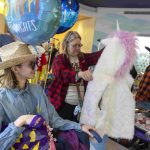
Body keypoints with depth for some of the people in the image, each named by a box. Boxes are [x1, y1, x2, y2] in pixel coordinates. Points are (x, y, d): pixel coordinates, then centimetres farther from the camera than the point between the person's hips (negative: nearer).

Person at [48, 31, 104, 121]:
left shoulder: (84, 58, 7)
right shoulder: (59, 59, -6)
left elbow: (99, 55, -7)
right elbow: (61, 74, -26)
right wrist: (79, 74, -45)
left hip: (80, 104, 4)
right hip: (63, 104, -3)